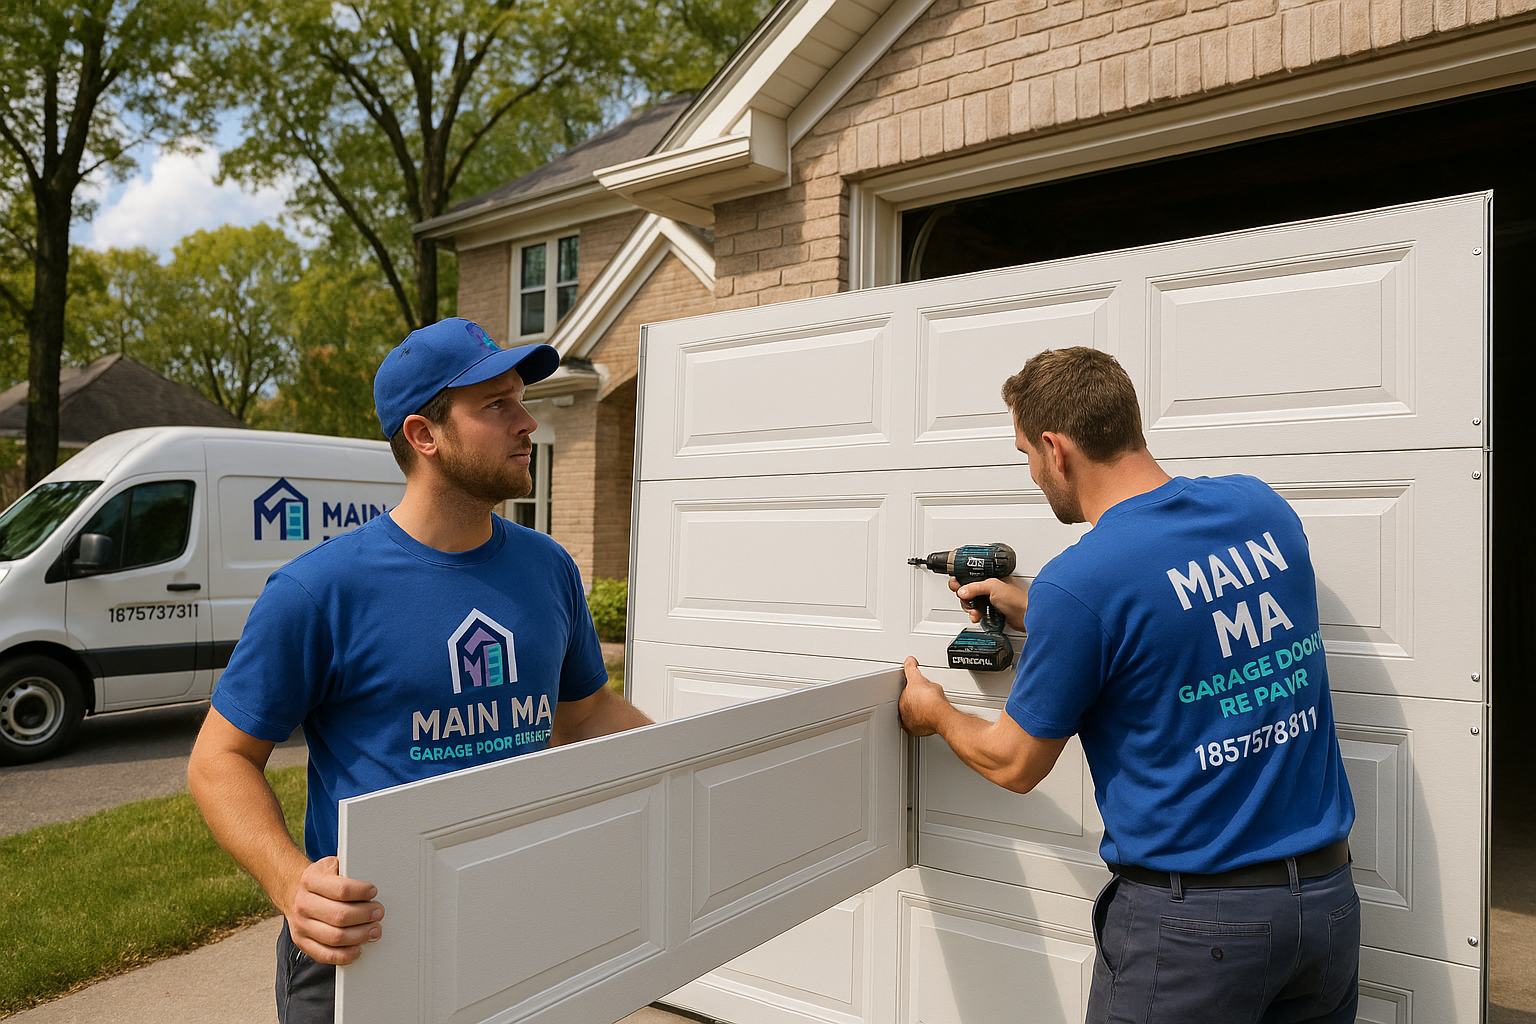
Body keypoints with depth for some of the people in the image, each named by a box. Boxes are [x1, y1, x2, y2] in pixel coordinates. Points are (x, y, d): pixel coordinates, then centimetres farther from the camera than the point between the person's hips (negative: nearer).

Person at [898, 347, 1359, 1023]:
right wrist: (1033, 614, 20)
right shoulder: (1262, 508, -1)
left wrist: (936, 714, 14)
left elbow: (1015, 765, -6)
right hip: (1330, 897, 7)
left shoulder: (1075, 584, -21)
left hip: (1194, 918, -6)